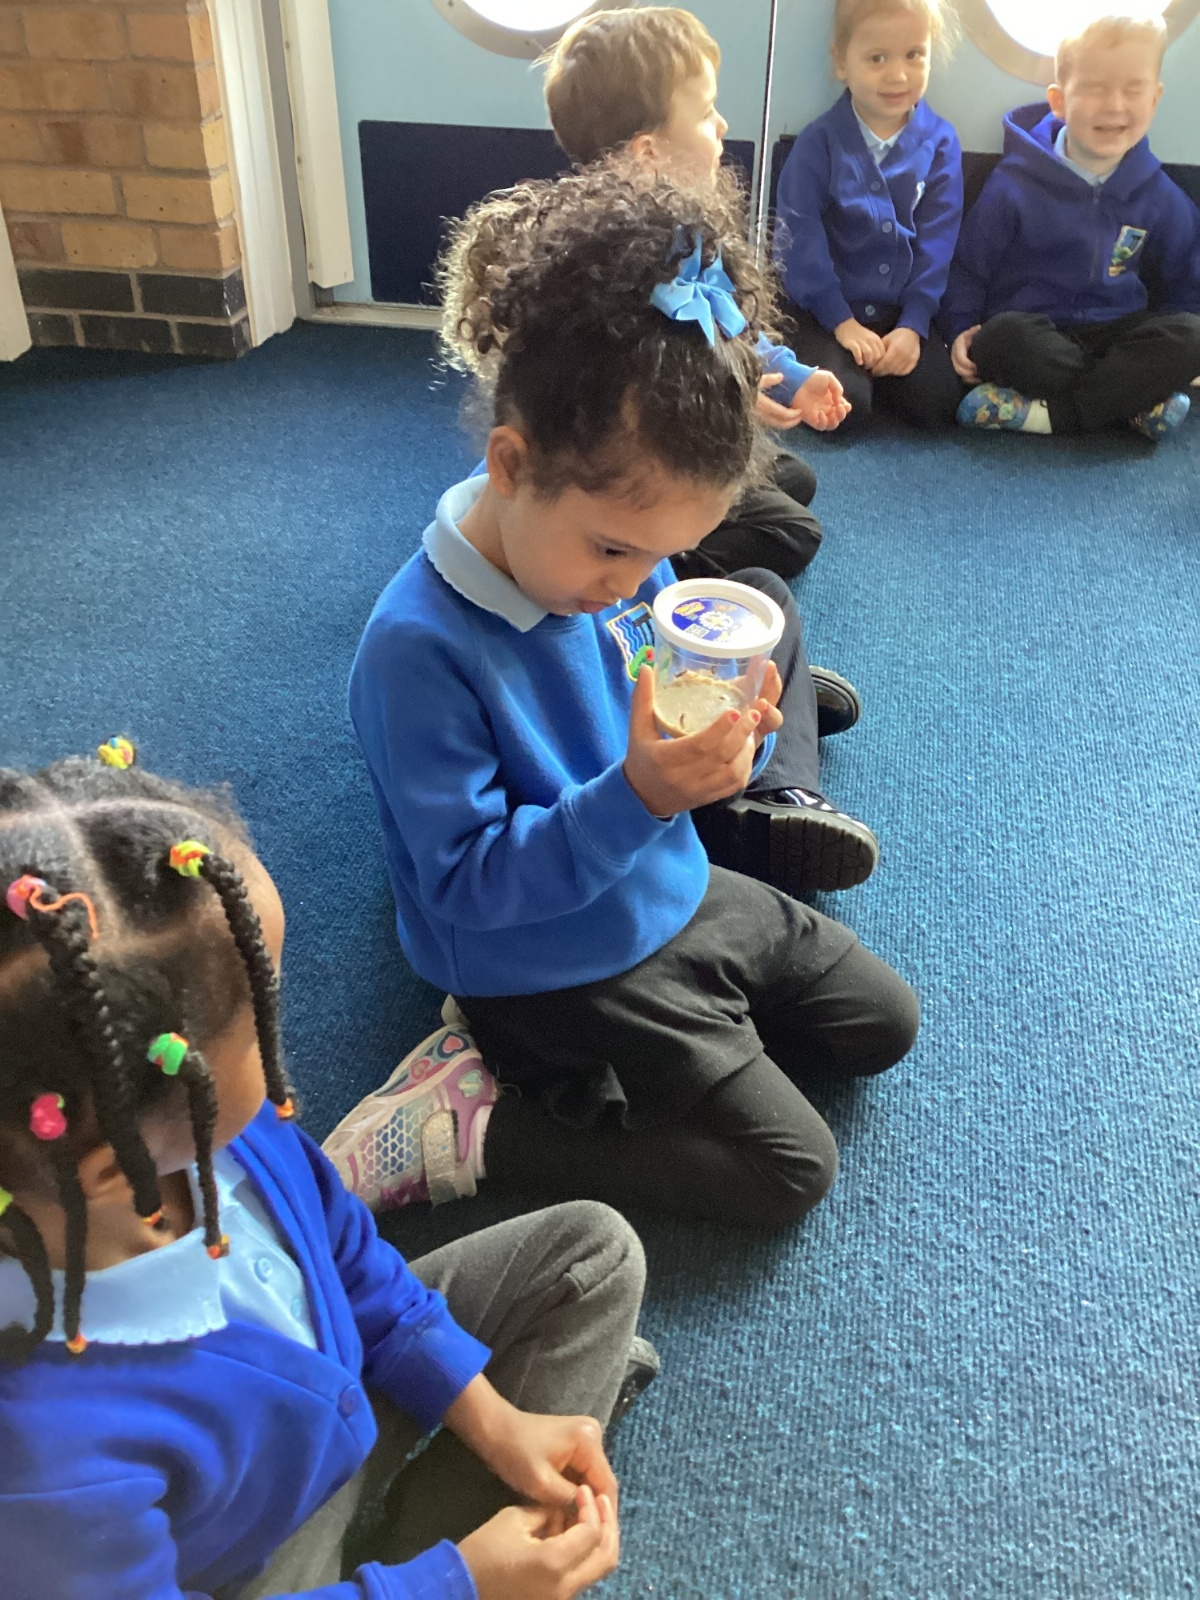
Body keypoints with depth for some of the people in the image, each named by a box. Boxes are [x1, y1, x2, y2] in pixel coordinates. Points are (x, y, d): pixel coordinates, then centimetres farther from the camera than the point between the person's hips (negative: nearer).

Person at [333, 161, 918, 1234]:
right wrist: (641, 795, -38)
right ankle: (472, 1123, -2)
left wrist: (732, 745, -19)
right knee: (789, 1170, -5)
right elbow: (468, 884, -27)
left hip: (676, 895, 8)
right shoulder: (419, 649, -28)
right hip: (554, 971, -8)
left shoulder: (623, 565, -6)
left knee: (883, 1021, 18)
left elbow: (662, 752, 6)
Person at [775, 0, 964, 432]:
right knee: (841, 404, -26)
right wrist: (841, 321, -16)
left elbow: (937, 240, -1)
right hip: (828, 309, -3)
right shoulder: (819, 142, -7)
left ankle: (869, 367, 11)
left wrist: (913, 323, -12)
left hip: (902, 310, 3)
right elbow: (801, 237, -10)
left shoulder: (939, 142, 1)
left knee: (938, 404, -17)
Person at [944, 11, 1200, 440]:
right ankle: (1135, 399, -25)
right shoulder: (1015, 185, -6)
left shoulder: (1159, 197, 3)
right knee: (1003, 335, -37)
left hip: (1116, 336, 3)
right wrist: (961, 330, -12)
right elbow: (970, 267, 1)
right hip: (1032, 334, -3)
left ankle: (1044, 412, -32)